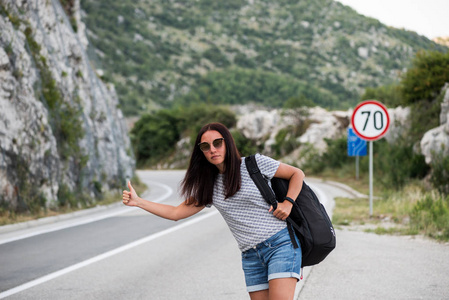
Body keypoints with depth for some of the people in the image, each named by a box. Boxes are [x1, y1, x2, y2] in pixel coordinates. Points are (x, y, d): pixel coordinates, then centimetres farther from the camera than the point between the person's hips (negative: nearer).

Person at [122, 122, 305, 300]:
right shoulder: (210, 187, 12)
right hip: (251, 256, 5)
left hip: (280, 244, -5)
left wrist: (288, 203, -9)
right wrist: (137, 202, 9)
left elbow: (297, 173, 6)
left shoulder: (255, 163, -1)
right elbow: (176, 213, 15)